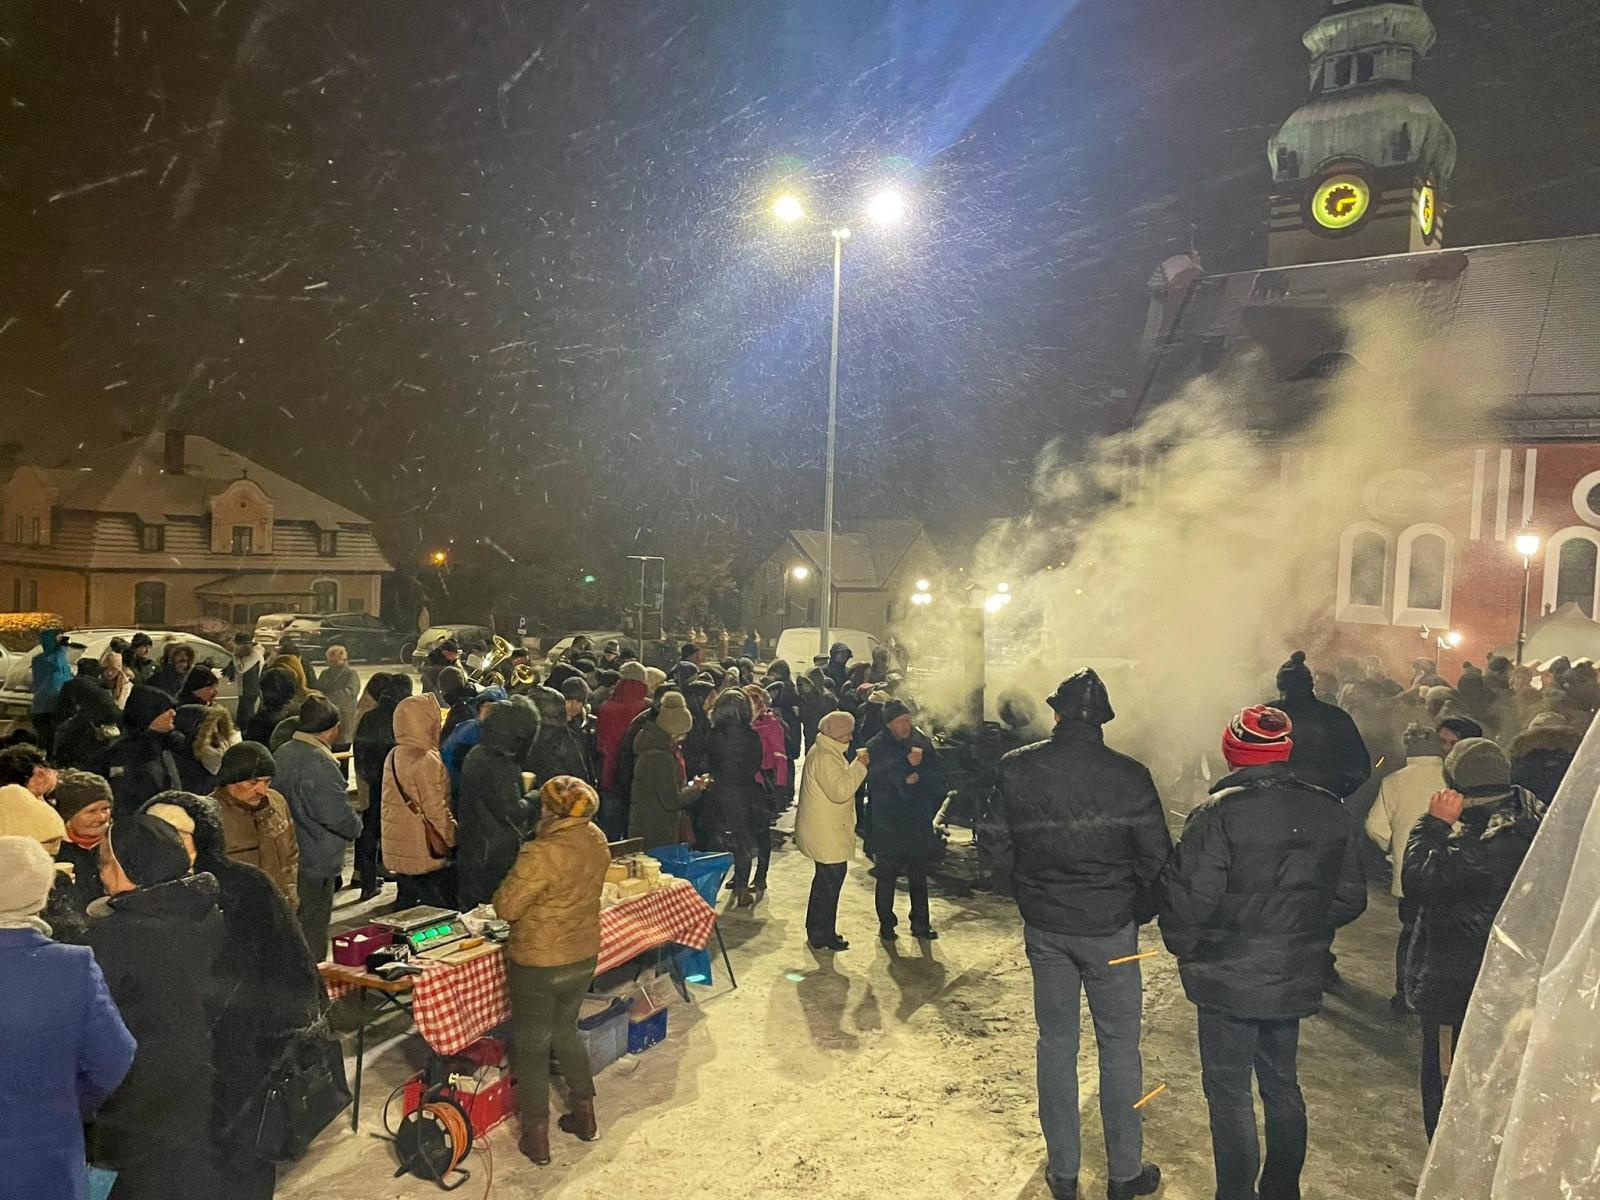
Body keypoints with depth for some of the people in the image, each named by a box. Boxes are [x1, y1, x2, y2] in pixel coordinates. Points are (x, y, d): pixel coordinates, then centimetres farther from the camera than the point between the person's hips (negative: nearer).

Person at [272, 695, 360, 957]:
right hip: (315, 864, -9)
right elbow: (338, 815, -25)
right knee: (312, 936, 2)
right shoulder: (320, 764, -23)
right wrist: (357, 825, -4)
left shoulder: (281, 755, 6)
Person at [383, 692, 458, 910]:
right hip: (426, 852, -8)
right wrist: (453, 837, -6)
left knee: (408, 905, 18)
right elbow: (436, 810, -18)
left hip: (399, 849, 9)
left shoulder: (393, 756, 6)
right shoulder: (427, 761, -20)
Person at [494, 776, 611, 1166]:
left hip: (538, 964, -6)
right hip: (584, 957, 7)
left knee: (531, 1046, 12)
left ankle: (537, 1137, 23)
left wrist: (514, 879, -5)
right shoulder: (597, 842, -7)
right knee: (565, 1031, 26)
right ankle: (585, 1115, 36)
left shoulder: (542, 855, -30)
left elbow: (506, 906, -21)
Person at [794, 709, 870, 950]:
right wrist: (859, 766, -24)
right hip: (826, 834, -11)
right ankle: (823, 935, 7)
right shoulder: (825, 757, -22)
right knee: (830, 880, -3)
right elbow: (840, 791, -30)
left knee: (825, 880, 20)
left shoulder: (825, 752, 13)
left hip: (824, 832, 11)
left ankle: (816, 930, 31)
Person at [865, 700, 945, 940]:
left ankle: (920, 923, 25)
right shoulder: (876, 747, -6)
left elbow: (937, 778, 3)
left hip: (918, 821, 3)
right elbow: (876, 777, -20)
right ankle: (886, 923, 22)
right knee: (886, 877, 6)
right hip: (887, 823, -2)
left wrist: (918, 777, -15)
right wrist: (906, 764, -26)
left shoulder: (922, 742, 2)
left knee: (919, 876, 12)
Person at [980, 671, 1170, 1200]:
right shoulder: (1130, 775, -15)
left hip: (1043, 928, 2)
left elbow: (993, 839, -3)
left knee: (1056, 1044, 15)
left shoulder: (1017, 768, -10)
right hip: (1111, 928, -2)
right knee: (1119, 1047, 13)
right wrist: (1139, 912, 8)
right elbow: (1157, 857, -9)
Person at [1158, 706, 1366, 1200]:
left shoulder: (1217, 815, -20)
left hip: (1228, 980, -5)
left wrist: (1184, 948, -1)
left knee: (1229, 1090, 8)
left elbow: (1190, 900, -20)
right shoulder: (1332, 813, -3)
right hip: (1296, 978, 6)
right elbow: (1350, 899, 5)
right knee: (1282, 1084, 22)